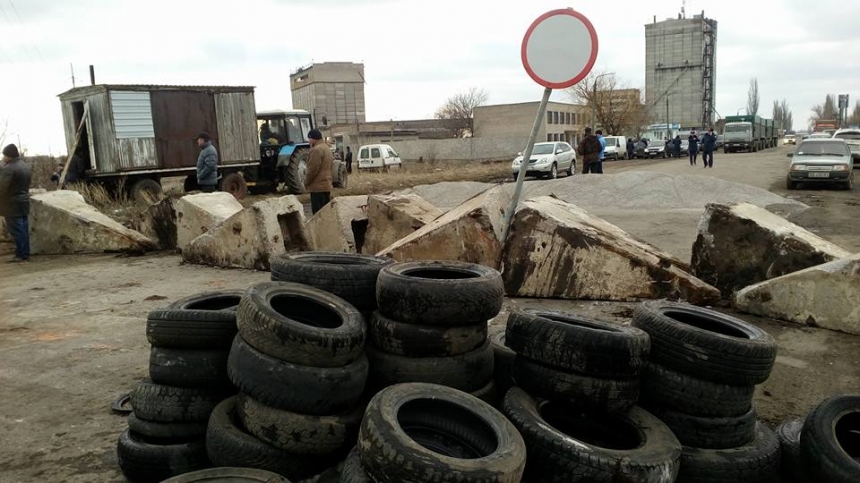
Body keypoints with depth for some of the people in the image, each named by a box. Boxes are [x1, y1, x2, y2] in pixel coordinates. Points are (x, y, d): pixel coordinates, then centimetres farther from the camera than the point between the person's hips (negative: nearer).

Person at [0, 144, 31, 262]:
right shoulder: (25, 166, 11)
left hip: (12, 205, -8)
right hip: (24, 202, 9)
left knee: (16, 230, -4)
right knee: (24, 229, 11)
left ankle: (21, 254, -1)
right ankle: (25, 253, 15)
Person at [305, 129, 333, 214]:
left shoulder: (317, 149, -15)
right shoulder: (326, 148, 16)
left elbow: (313, 169, -18)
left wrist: (306, 182, -5)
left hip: (318, 187, -10)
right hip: (326, 185, 10)